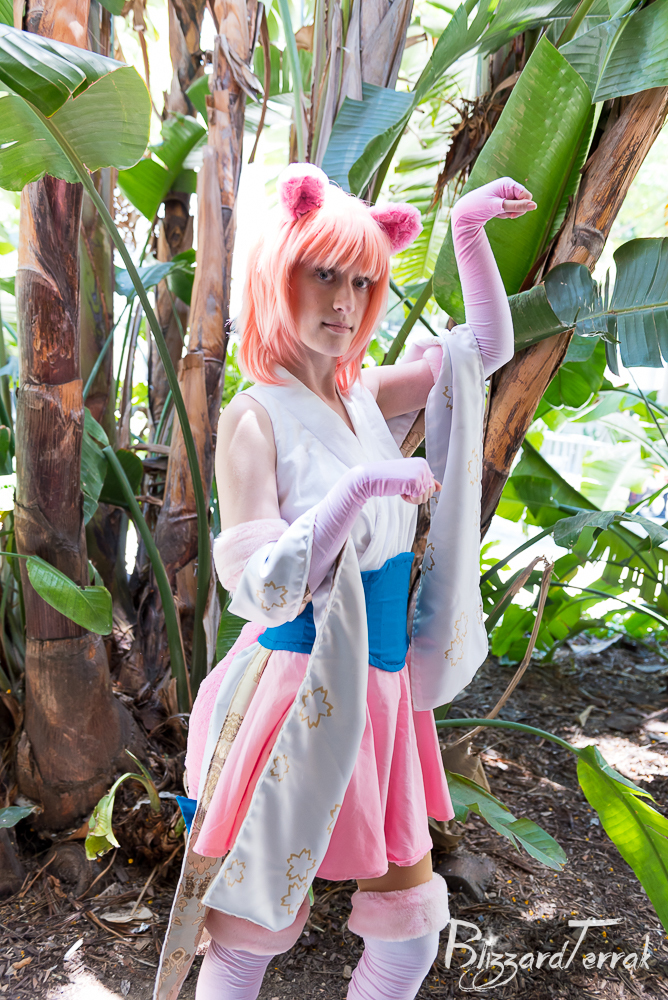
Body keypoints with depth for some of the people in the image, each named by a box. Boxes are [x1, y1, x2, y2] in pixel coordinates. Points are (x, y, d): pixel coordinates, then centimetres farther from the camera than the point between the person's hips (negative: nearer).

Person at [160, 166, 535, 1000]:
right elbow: (257, 589, -22)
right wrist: (363, 485, -28)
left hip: (381, 695, 7)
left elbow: (486, 347, 14)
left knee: (412, 930, 17)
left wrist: (469, 230, 5)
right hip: (297, 697, -6)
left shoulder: (367, 397, 5)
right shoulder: (256, 417, -14)